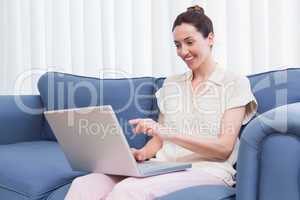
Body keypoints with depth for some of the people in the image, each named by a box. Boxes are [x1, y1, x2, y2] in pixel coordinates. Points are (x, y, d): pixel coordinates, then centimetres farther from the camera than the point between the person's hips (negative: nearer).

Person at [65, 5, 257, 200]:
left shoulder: (235, 83, 3)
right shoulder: (171, 84, 19)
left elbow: (224, 147, -8)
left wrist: (168, 132, -19)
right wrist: (142, 154, -7)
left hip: (206, 170, -4)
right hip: (164, 167, 4)